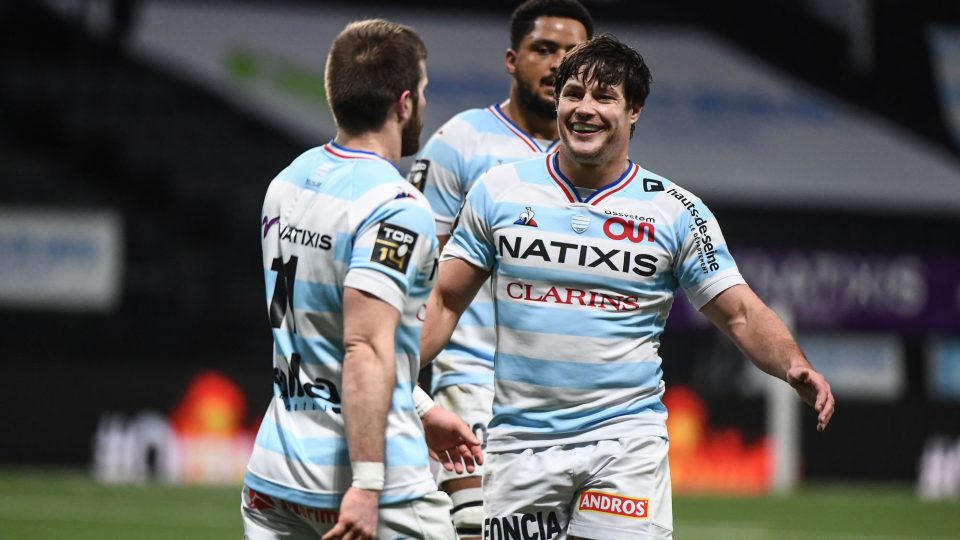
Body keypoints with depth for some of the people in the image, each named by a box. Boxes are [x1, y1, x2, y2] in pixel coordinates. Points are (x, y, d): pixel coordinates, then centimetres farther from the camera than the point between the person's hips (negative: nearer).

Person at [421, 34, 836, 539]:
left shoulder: (677, 212, 2)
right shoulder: (499, 191, 5)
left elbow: (741, 314, 2)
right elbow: (445, 301, 9)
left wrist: (795, 367, -17)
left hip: (626, 440, -2)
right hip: (520, 438, 2)